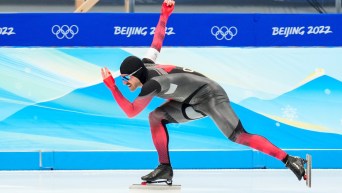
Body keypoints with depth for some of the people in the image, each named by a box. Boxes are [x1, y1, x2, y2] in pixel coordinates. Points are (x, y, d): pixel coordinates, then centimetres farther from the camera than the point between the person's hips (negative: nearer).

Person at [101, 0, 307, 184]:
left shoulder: (152, 83, -27)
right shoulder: (147, 64, -3)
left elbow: (131, 112, -25)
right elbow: (158, 40, 10)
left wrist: (111, 86, -26)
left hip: (211, 96, -10)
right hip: (194, 103, 10)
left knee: (240, 137, -20)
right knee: (156, 117, 0)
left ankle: (290, 160, -19)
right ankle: (165, 168, 2)